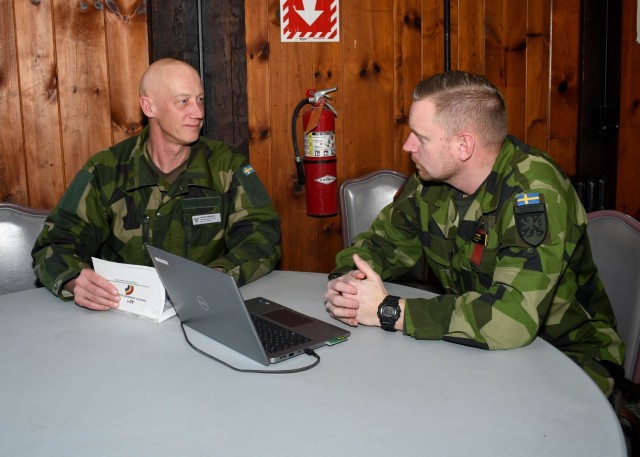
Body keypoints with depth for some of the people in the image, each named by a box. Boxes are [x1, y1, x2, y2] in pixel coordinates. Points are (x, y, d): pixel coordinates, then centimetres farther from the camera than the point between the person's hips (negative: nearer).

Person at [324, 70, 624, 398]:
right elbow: (382, 242, 7)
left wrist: (387, 310, -31)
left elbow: (512, 318, -37)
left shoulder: (534, 192, -27)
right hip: (470, 340, 6)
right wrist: (347, 280, -17)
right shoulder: (431, 178, -4)